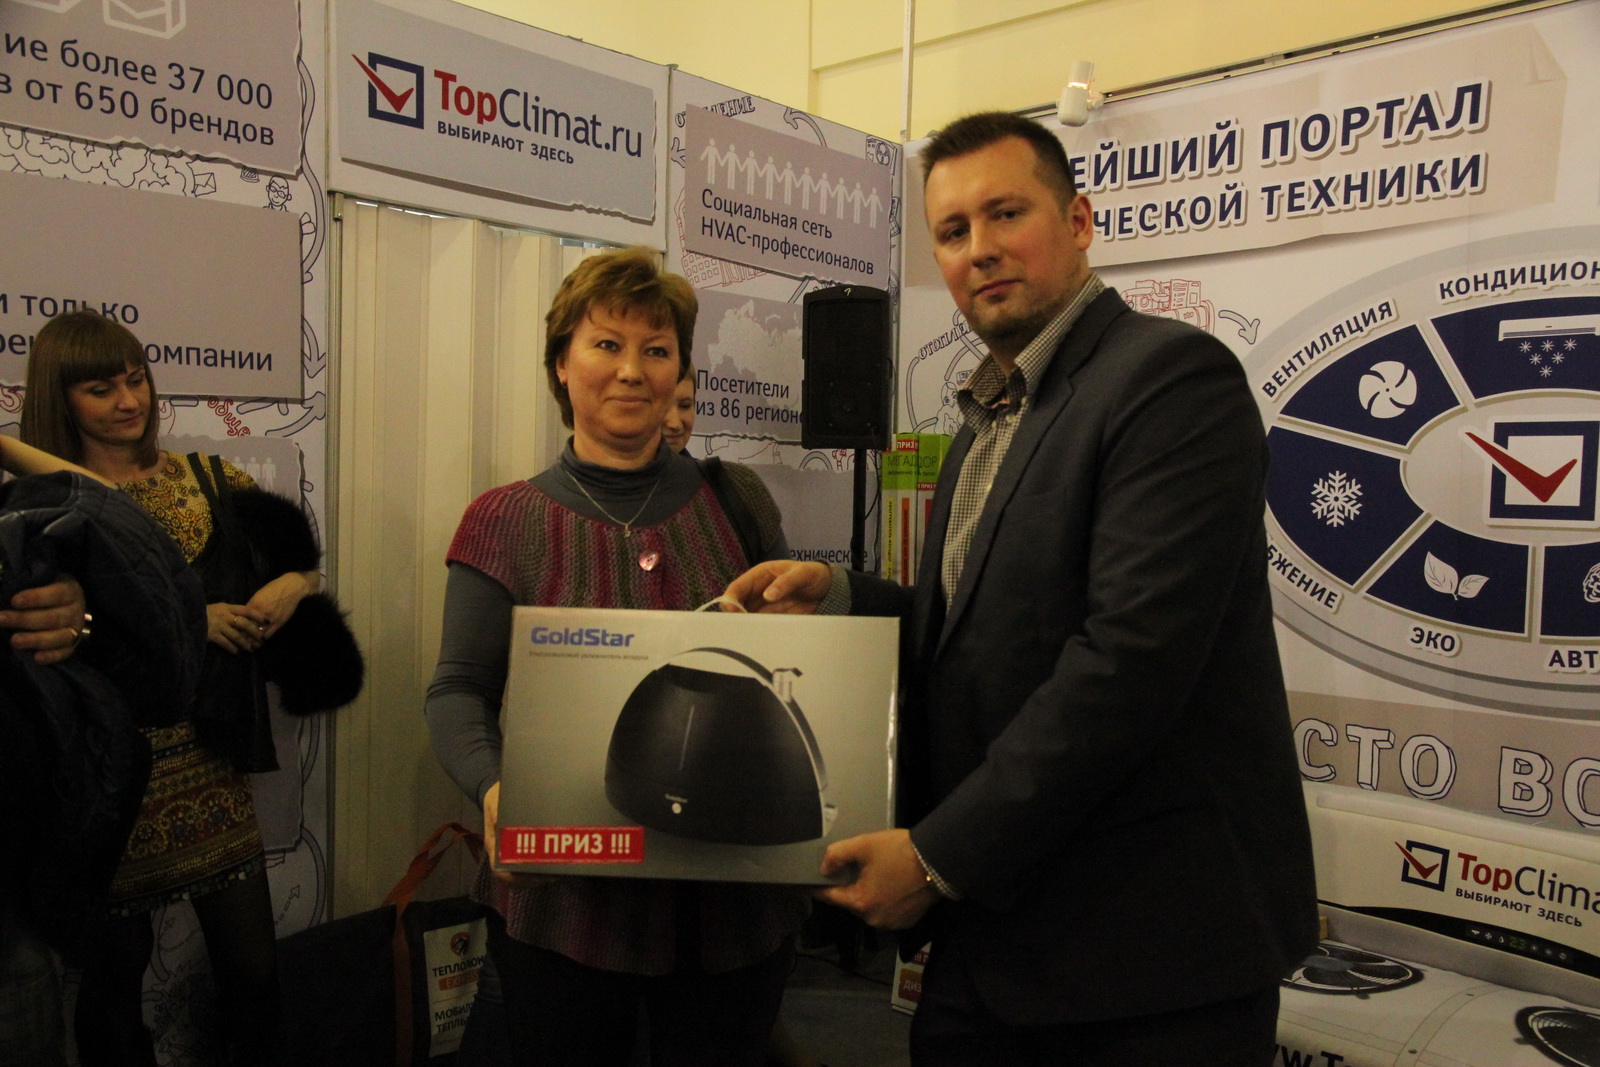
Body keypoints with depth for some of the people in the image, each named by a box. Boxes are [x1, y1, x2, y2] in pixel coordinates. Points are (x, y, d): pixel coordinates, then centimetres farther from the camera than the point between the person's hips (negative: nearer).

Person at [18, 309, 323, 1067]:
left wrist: (292, 586, -9)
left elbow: (301, 562, 13)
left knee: (252, 967, 6)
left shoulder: (209, 482, 7)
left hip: (207, 756, 3)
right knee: (113, 969, 11)